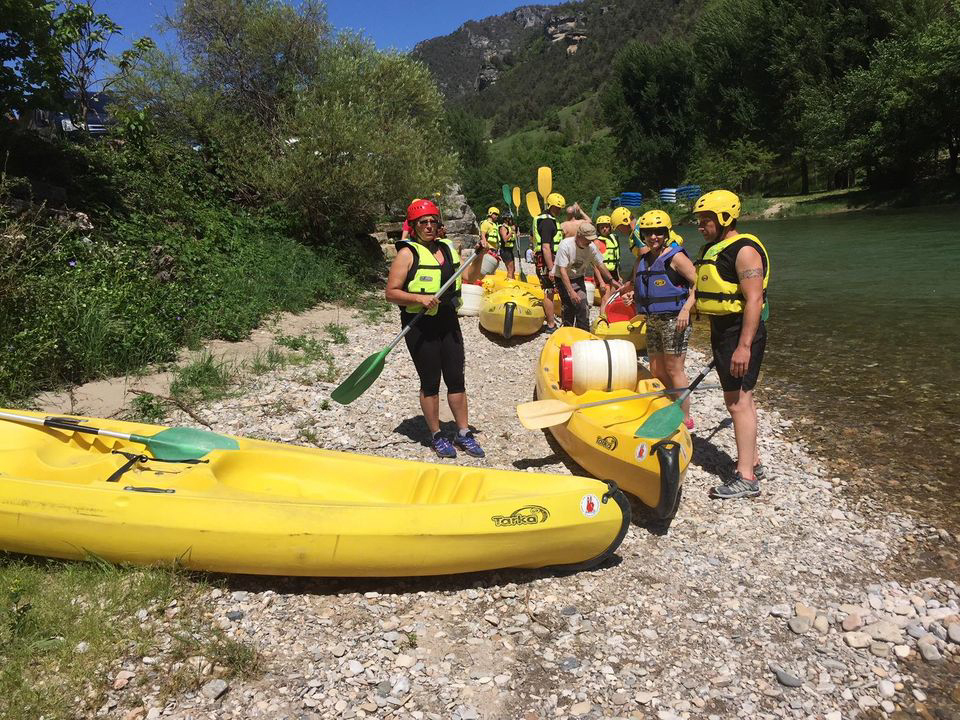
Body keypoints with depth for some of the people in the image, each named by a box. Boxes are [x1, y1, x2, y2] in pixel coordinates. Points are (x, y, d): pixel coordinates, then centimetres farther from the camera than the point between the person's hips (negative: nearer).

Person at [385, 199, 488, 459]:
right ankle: (436, 436, 19)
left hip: (448, 323, 6)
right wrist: (419, 298, -24)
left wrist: (478, 256, 4)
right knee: (430, 383, 4)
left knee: (456, 379, 10)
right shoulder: (408, 254, -9)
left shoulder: (448, 248, 11)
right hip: (420, 327, -6)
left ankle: (463, 433, 21)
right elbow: (391, 293, -12)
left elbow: (469, 278, 19)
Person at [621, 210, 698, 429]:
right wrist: (632, 295, 4)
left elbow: (698, 284, -13)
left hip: (674, 320, -8)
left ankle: (685, 418, 5)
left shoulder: (675, 257, -9)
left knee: (673, 370, -5)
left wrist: (686, 309, -23)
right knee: (656, 371, 11)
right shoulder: (642, 260, 13)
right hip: (652, 322, 8)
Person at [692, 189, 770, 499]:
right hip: (722, 331, 10)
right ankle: (753, 462, 27)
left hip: (741, 333, -10)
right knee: (740, 398, 15)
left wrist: (744, 346, -28)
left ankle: (746, 478, -6)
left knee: (738, 401, -10)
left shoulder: (744, 250, -15)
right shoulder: (714, 249, 16)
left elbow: (753, 299, -23)